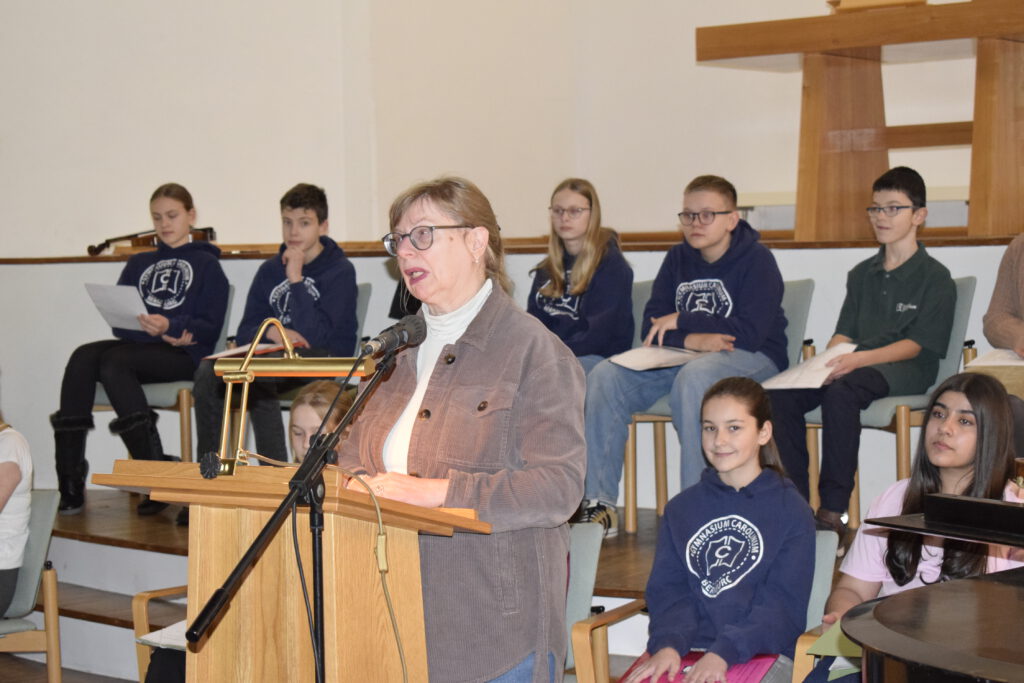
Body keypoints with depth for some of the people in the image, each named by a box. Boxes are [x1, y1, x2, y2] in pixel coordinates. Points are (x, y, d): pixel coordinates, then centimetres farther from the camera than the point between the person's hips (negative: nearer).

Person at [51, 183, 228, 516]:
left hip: (182, 355, -5)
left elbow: (210, 328, -2)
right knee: (83, 358, -27)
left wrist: (169, 327, -20)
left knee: (114, 361, -33)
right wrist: (153, 331, -7)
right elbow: (119, 323, 13)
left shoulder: (206, 264, 11)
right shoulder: (139, 264, 26)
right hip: (140, 346, 5)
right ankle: (70, 484, -33)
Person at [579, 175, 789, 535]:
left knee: (693, 377, -39)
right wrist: (694, 339, -19)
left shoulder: (756, 260, -7)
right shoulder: (678, 259, 10)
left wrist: (682, 323, -12)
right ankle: (599, 502, -16)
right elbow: (652, 326, 3)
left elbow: (749, 334, -18)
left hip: (753, 360, -6)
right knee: (605, 377, -15)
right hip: (685, 357, 6)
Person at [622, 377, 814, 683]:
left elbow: (782, 603, -3)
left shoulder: (792, 512, 5)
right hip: (689, 648, 3)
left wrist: (723, 652, -17)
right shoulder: (680, 509, 17)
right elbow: (668, 590, 9)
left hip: (761, 653, -3)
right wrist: (669, 644, -12)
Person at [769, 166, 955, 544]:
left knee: (840, 392, -38)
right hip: (854, 366, 6)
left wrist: (860, 359, -23)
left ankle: (833, 512, -37)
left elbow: (916, 344, -8)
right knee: (783, 393, -23)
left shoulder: (935, 278, 2)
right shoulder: (861, 274, 23)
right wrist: (829, 360, -6)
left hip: (906, 370, -6)